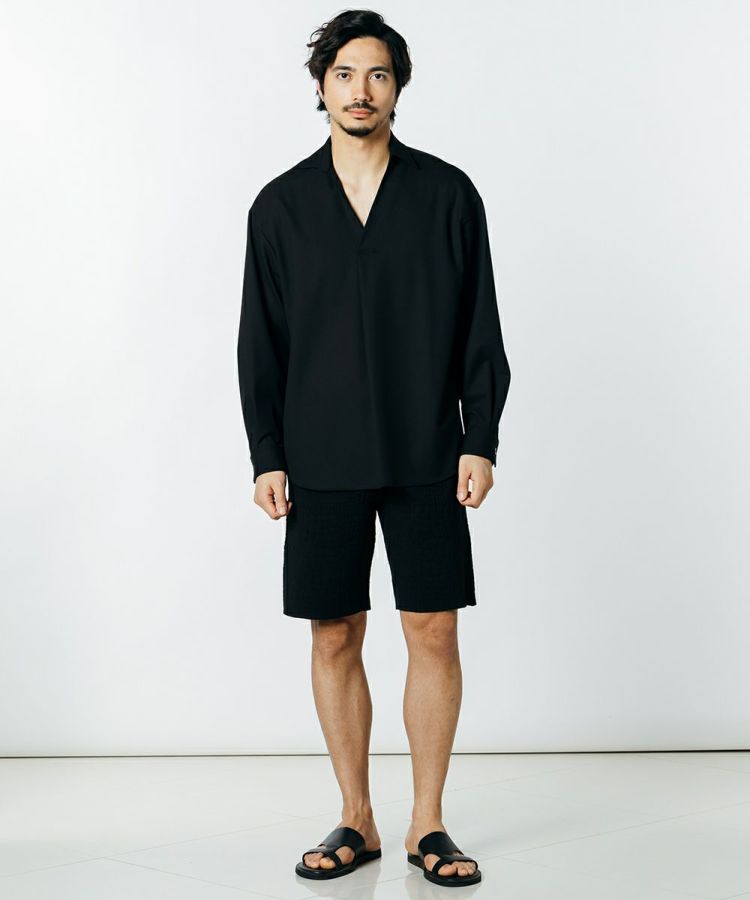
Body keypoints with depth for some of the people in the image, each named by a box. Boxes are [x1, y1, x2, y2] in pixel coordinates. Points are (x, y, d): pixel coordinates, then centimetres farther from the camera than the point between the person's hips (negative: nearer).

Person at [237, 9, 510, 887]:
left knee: (434, 632, 1)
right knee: (335, 637, 5)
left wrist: (481, 441, -4)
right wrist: (266, 457, -1)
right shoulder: (280, 205, 5)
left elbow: (480, 328, 3)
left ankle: (428, 823, 13)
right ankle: (356, 821, 19)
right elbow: (260, 341, 5)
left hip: (426, 455, 0)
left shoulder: (448, 194, 3)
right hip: (322, 461, 1)